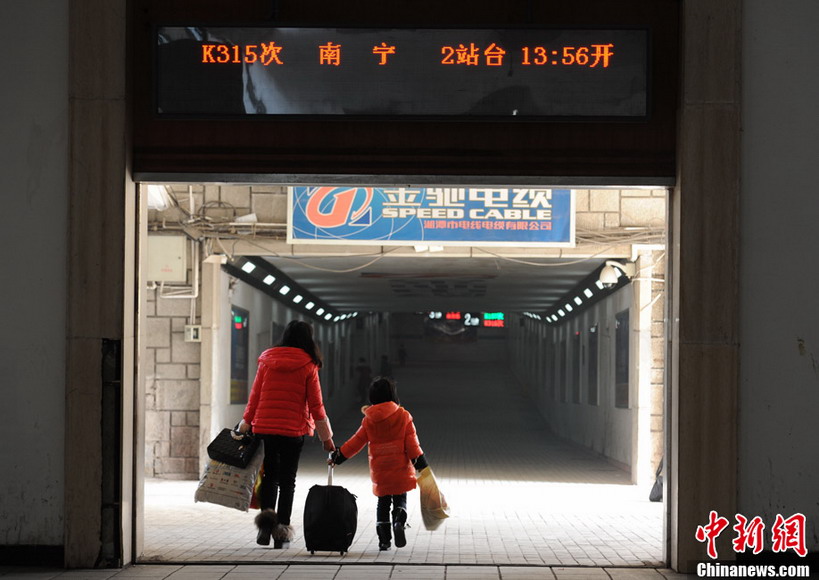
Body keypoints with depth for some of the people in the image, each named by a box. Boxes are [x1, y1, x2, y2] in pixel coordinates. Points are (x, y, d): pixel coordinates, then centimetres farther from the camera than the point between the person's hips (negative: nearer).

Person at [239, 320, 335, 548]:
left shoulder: (267, 361, 3)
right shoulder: (307, 366, -3)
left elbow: (254, 396, 5)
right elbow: (316, 404, -2)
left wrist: (245, 425, 15)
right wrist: (326, 437, 5)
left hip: (265, 427, 2)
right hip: (294, 429, -2)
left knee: (269, 475, 14)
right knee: (287, 480, 7)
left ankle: (266, 514, -10)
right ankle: (281, 532, 6)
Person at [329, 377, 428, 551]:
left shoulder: (369, 420, 1)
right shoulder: (403, 416, -3)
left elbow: (356, 442, 6)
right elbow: (412, 442, -6)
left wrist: (337, 457, 17)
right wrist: (420, 464, -1)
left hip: (379, 470, 1)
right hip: (401, 469, -1)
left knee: (383, 503, 13)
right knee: (400, 499, 7)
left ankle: (383, 538, 2)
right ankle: (399, 522, -23)